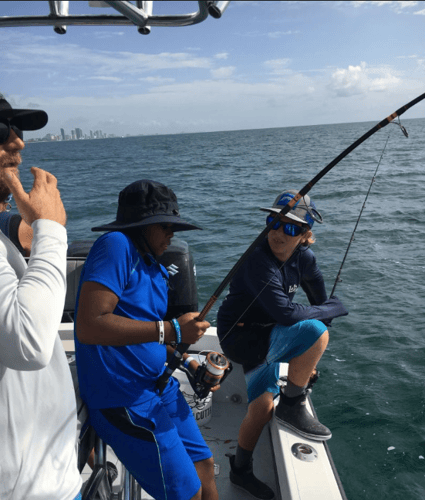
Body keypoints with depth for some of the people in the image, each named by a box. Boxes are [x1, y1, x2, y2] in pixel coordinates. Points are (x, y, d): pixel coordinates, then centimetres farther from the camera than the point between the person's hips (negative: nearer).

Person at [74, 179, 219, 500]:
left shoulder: (153, 267, 13)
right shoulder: (117, 246, -16)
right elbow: (88, 326, -28)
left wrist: (190, 365, 7)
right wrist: (170, 330, -26)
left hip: (159, 388, 9)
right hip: (125, 399, -9)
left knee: (204, 465, 18)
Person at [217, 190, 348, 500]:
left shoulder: (303, 257, -4)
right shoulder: (259, 261, -28)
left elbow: (319, 299, 10)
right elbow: (285, 312, -37)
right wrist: (333, 309, -21)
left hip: (266, 339, 8)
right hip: (241, 338, -8)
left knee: (262, 409, 12)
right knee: (314, 331, -27)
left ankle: (241, 471, 36)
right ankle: (292, 407, -7)